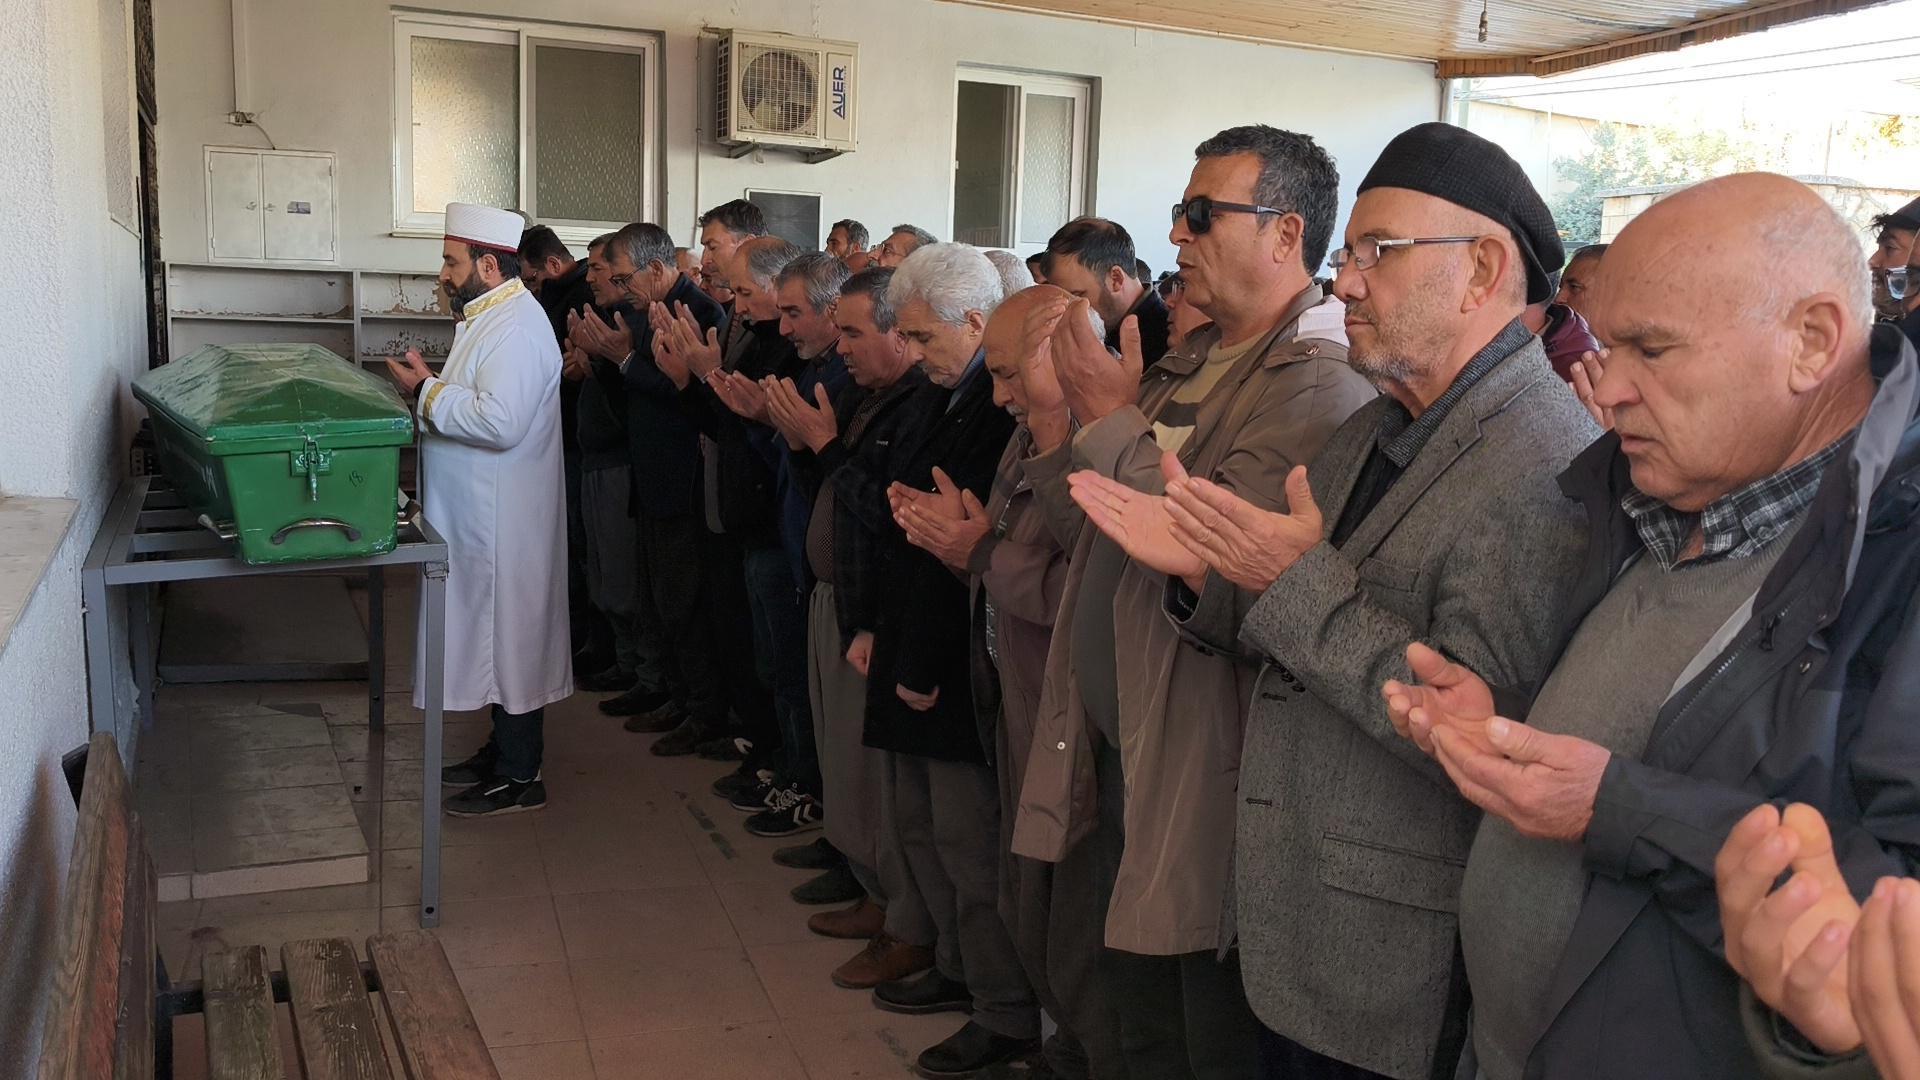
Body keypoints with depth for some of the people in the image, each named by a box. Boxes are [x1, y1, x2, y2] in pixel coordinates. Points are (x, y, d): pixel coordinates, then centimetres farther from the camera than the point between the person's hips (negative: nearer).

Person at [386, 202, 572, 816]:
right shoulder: (489, 316, 13)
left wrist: (428, 390, -20)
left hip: (504, 523, -10)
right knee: (497, 635, 18)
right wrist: (431, 385, 7)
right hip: (480, 516, 10)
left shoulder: (517, 328, -20)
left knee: (510, 636, 0)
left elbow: (500, 421, -31)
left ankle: (519, 778, 11)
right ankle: (502, 750, 31)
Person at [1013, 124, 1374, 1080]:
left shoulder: (1319, 383, -18)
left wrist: (1111, 417, -18)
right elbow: (1092, 519, 11)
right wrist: (1056, 427, -6)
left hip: (1204, 777, -8)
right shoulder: (1188, 365, 11)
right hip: (1119, 750, 9)